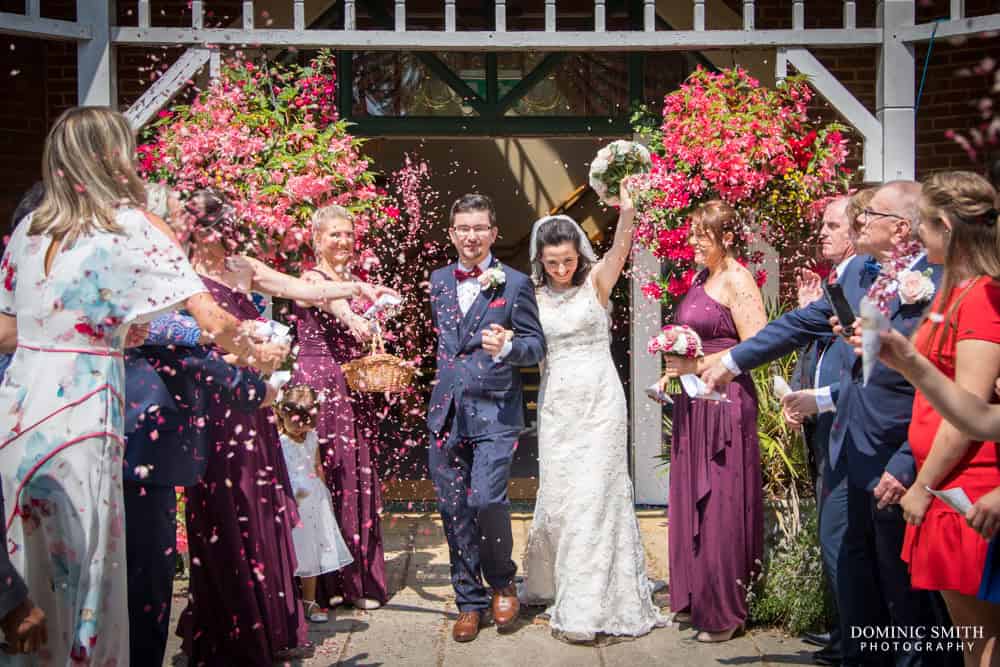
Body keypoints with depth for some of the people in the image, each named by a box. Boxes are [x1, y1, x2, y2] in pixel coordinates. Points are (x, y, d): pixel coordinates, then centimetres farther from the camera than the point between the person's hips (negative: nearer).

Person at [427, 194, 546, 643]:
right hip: (446, 413, 4)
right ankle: (469, 602, 21)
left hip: (495, 411, -4)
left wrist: (506, 347, -19)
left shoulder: (514, 283, 0)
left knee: (487, 500, -16)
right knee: (454, 510, 6)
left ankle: (502, 584, 11)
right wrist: (440, 379, 14)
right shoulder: (438, 281, 13)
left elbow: (536, 345, -2)